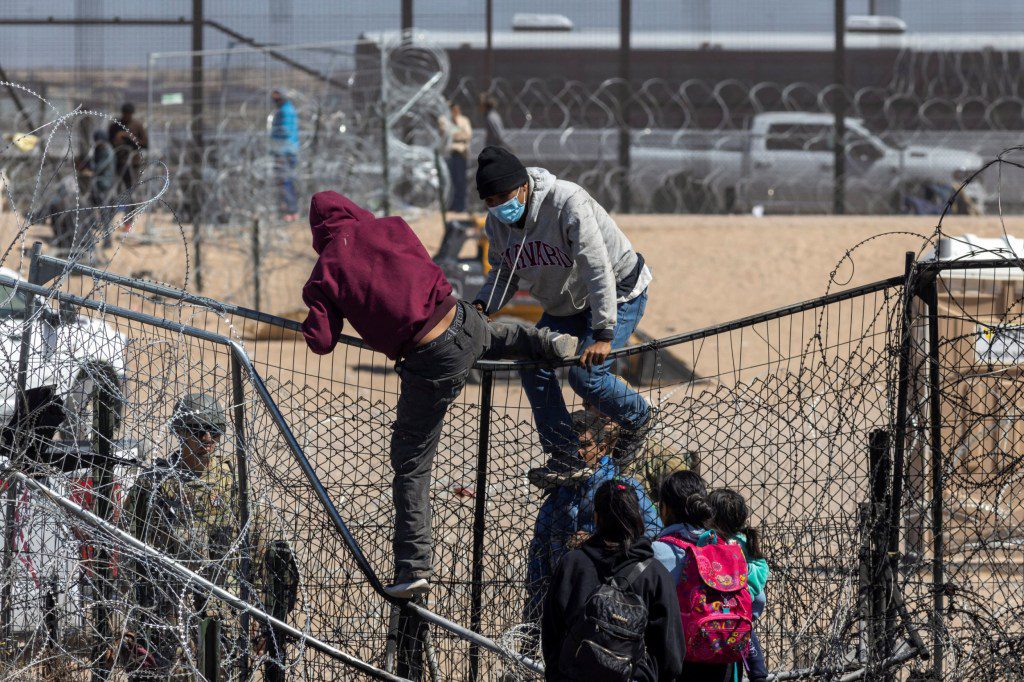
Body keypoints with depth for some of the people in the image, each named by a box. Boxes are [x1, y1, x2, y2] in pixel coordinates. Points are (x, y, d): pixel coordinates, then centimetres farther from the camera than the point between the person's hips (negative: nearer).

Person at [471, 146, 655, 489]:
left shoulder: (568, 203, -34)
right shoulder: (497, 222, -11)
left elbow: (597, 269, -35)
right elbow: (504, 274, 3)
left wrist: (603, 334, -37)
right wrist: (482, 305, -19)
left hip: (618, 293, -7)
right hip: (565, 304, 7)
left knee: (585, 375, -19)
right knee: (534, 365, -6)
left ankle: (639, 419, 12)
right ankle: (567, 460, 3)